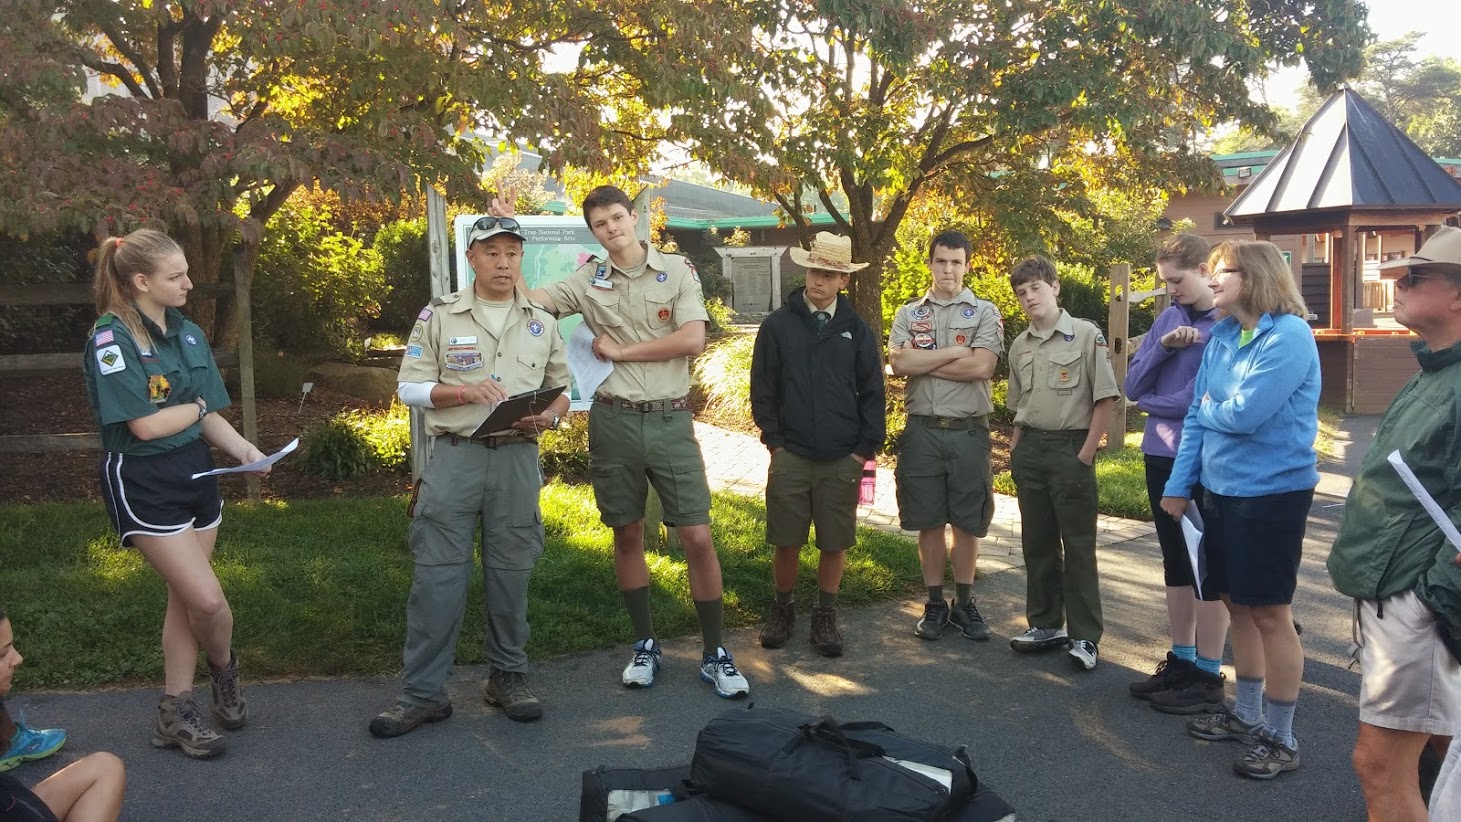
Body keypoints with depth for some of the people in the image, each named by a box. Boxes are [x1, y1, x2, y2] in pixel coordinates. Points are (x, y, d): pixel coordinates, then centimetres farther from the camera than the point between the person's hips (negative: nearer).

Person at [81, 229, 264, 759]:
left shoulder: (189, 334, 7)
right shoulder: (111, 339, -14)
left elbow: (209, 418, 9)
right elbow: (146, 425, -19)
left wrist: (244, 450, -8)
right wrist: (195, 406, -3)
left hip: (195, 474, 7)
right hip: (143, 483, -7)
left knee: (185, 599, 12)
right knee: (208, 599, -10)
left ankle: (176, 711, 26)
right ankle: (224, 668, 22)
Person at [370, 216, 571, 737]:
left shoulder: (542, 323, 11)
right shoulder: (439, 316, 3)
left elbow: (561, 392, 16)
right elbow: (409, 388, 2)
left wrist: (546, 418, -7)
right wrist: (465, 391, -14)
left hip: (517, 459, 2)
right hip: (455, 457, -2)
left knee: (510, 573, 8)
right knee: (438, 575, -1)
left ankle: (508, 678, 23)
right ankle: (422, 692, 8)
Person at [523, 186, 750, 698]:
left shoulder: (677, 271, 0)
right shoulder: (587, 280, 6)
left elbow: (692, 340, -12)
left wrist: (619, 350, -8)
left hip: (670, 421, -2)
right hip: (613, 421, 2)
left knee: (697, 536, -3)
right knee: (627, 536, 11)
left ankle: (715, 654, 9)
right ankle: (645, 644, 26)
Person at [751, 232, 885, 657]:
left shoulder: (856, 330, 5)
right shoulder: (778, 325, 1)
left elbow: (872, 393, 6)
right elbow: (762, 388, 4)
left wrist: (865, 449, 1)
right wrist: (774, 441, -2)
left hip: (842, 460, 1)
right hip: (790, 457, -1)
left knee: (835, 543, 7)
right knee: (786, 541, 6)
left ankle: (825, 616, 23)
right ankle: (783, 608, 27)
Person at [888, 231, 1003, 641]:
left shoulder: (984, 312, 2)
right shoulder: (908, 314, 8)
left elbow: (982, 366, -14)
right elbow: (899, 363, -9)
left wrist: (923, 360, -8)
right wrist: (955, 351, -11)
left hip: (969, 431, -1)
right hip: (923, 430, 1)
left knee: (967, 522, 7)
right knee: (929, 522, 8)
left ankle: (964, 602, 21)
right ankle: (935, 603, 20)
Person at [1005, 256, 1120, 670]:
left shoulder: (1086, 335, -7)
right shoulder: (1019, 346, 10)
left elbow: (1105, 399, -8)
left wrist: (1086, 453, -12)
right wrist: (1014, 450, 10)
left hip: (1070, 447, -6)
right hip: (1030, 449, 6)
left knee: (1078, 545, -1)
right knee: (1037, 542, 11)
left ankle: (1084, 636, 6)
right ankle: (1046, 624, 23)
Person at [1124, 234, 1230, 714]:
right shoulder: (1168, 318, 8)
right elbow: (1132, 386, 4)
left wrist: (1151, 401, -7)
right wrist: (1162, 347, -11)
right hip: (1162, 456, 7)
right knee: (1175, 560, 15)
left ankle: (1209, 676, 15)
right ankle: (1181, 659, 27)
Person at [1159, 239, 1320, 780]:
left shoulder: (1289, 336, -17)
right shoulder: (1221, 337, 6)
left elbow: (1244, 414, -24)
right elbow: (1198, 414, 9)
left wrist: (1209, 409, -3)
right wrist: (1179, 485, 8)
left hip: (1272, 493, -7)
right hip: (1219, 489, 7)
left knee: (1269, 613, 2)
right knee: (1237, 604, 16)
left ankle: (1280, 738, 17)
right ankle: (1247, 714, 32)